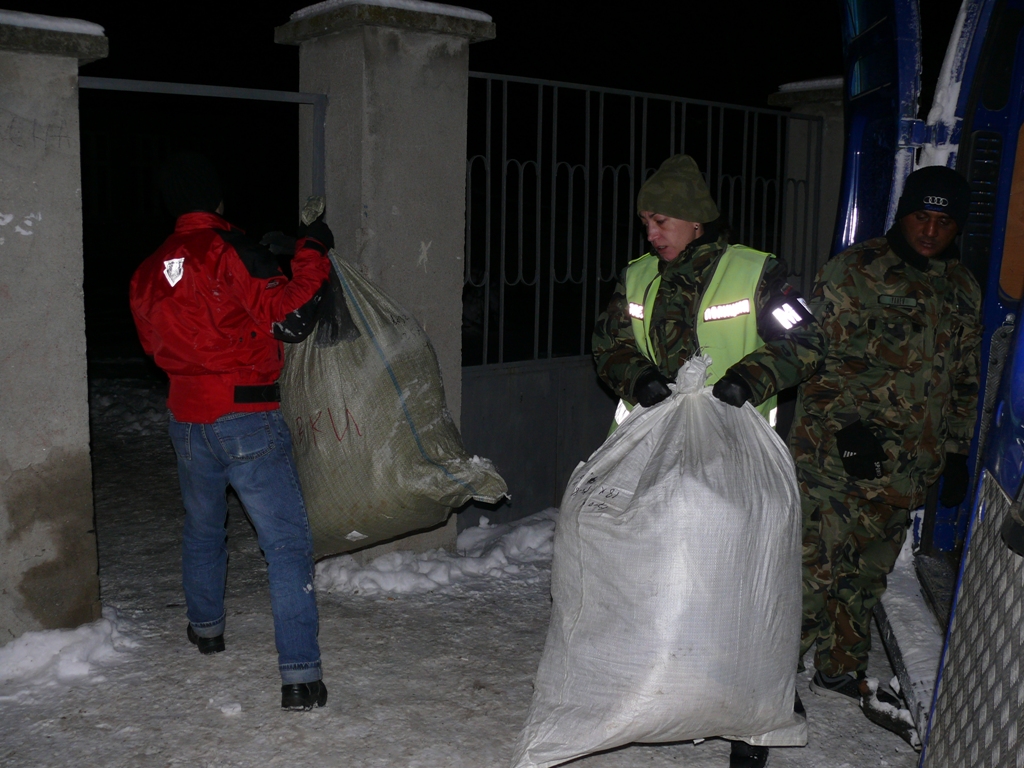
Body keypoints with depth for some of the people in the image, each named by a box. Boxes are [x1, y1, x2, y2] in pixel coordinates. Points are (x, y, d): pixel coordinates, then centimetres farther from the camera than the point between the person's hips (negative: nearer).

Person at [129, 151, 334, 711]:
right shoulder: (228, 249, -14)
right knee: (287, 543, -3)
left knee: (202, 530, 27)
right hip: (247, 421, -7)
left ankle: (205, 628, 47)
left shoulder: (148, 273, 7)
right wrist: (312, 252, -6)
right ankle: (300, 676, -6)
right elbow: (291, 318, -17)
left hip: (187, 421, 7)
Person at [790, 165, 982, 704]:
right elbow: (820, 352, -8)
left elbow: (964, 380, 20)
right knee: (817, 562, -6)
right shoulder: (855, 269, -4)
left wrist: (957, 453, 16)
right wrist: (849, 427, -16)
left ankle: (841, 672, 28)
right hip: (838, 452, -5)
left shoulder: (963, 290, 14)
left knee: (869, 570, 13)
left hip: (908, 467, 5)